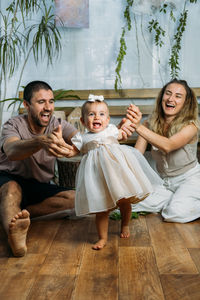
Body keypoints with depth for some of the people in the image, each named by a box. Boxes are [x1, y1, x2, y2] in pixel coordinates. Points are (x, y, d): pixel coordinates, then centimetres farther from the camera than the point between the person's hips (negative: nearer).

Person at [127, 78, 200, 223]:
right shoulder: (150, 124, -6)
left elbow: (168, 145, -38)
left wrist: (139, 127, -49)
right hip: (164, 182, 6)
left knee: (175, 213, -30)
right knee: (133, 203, -12)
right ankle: (176, 199, 7)